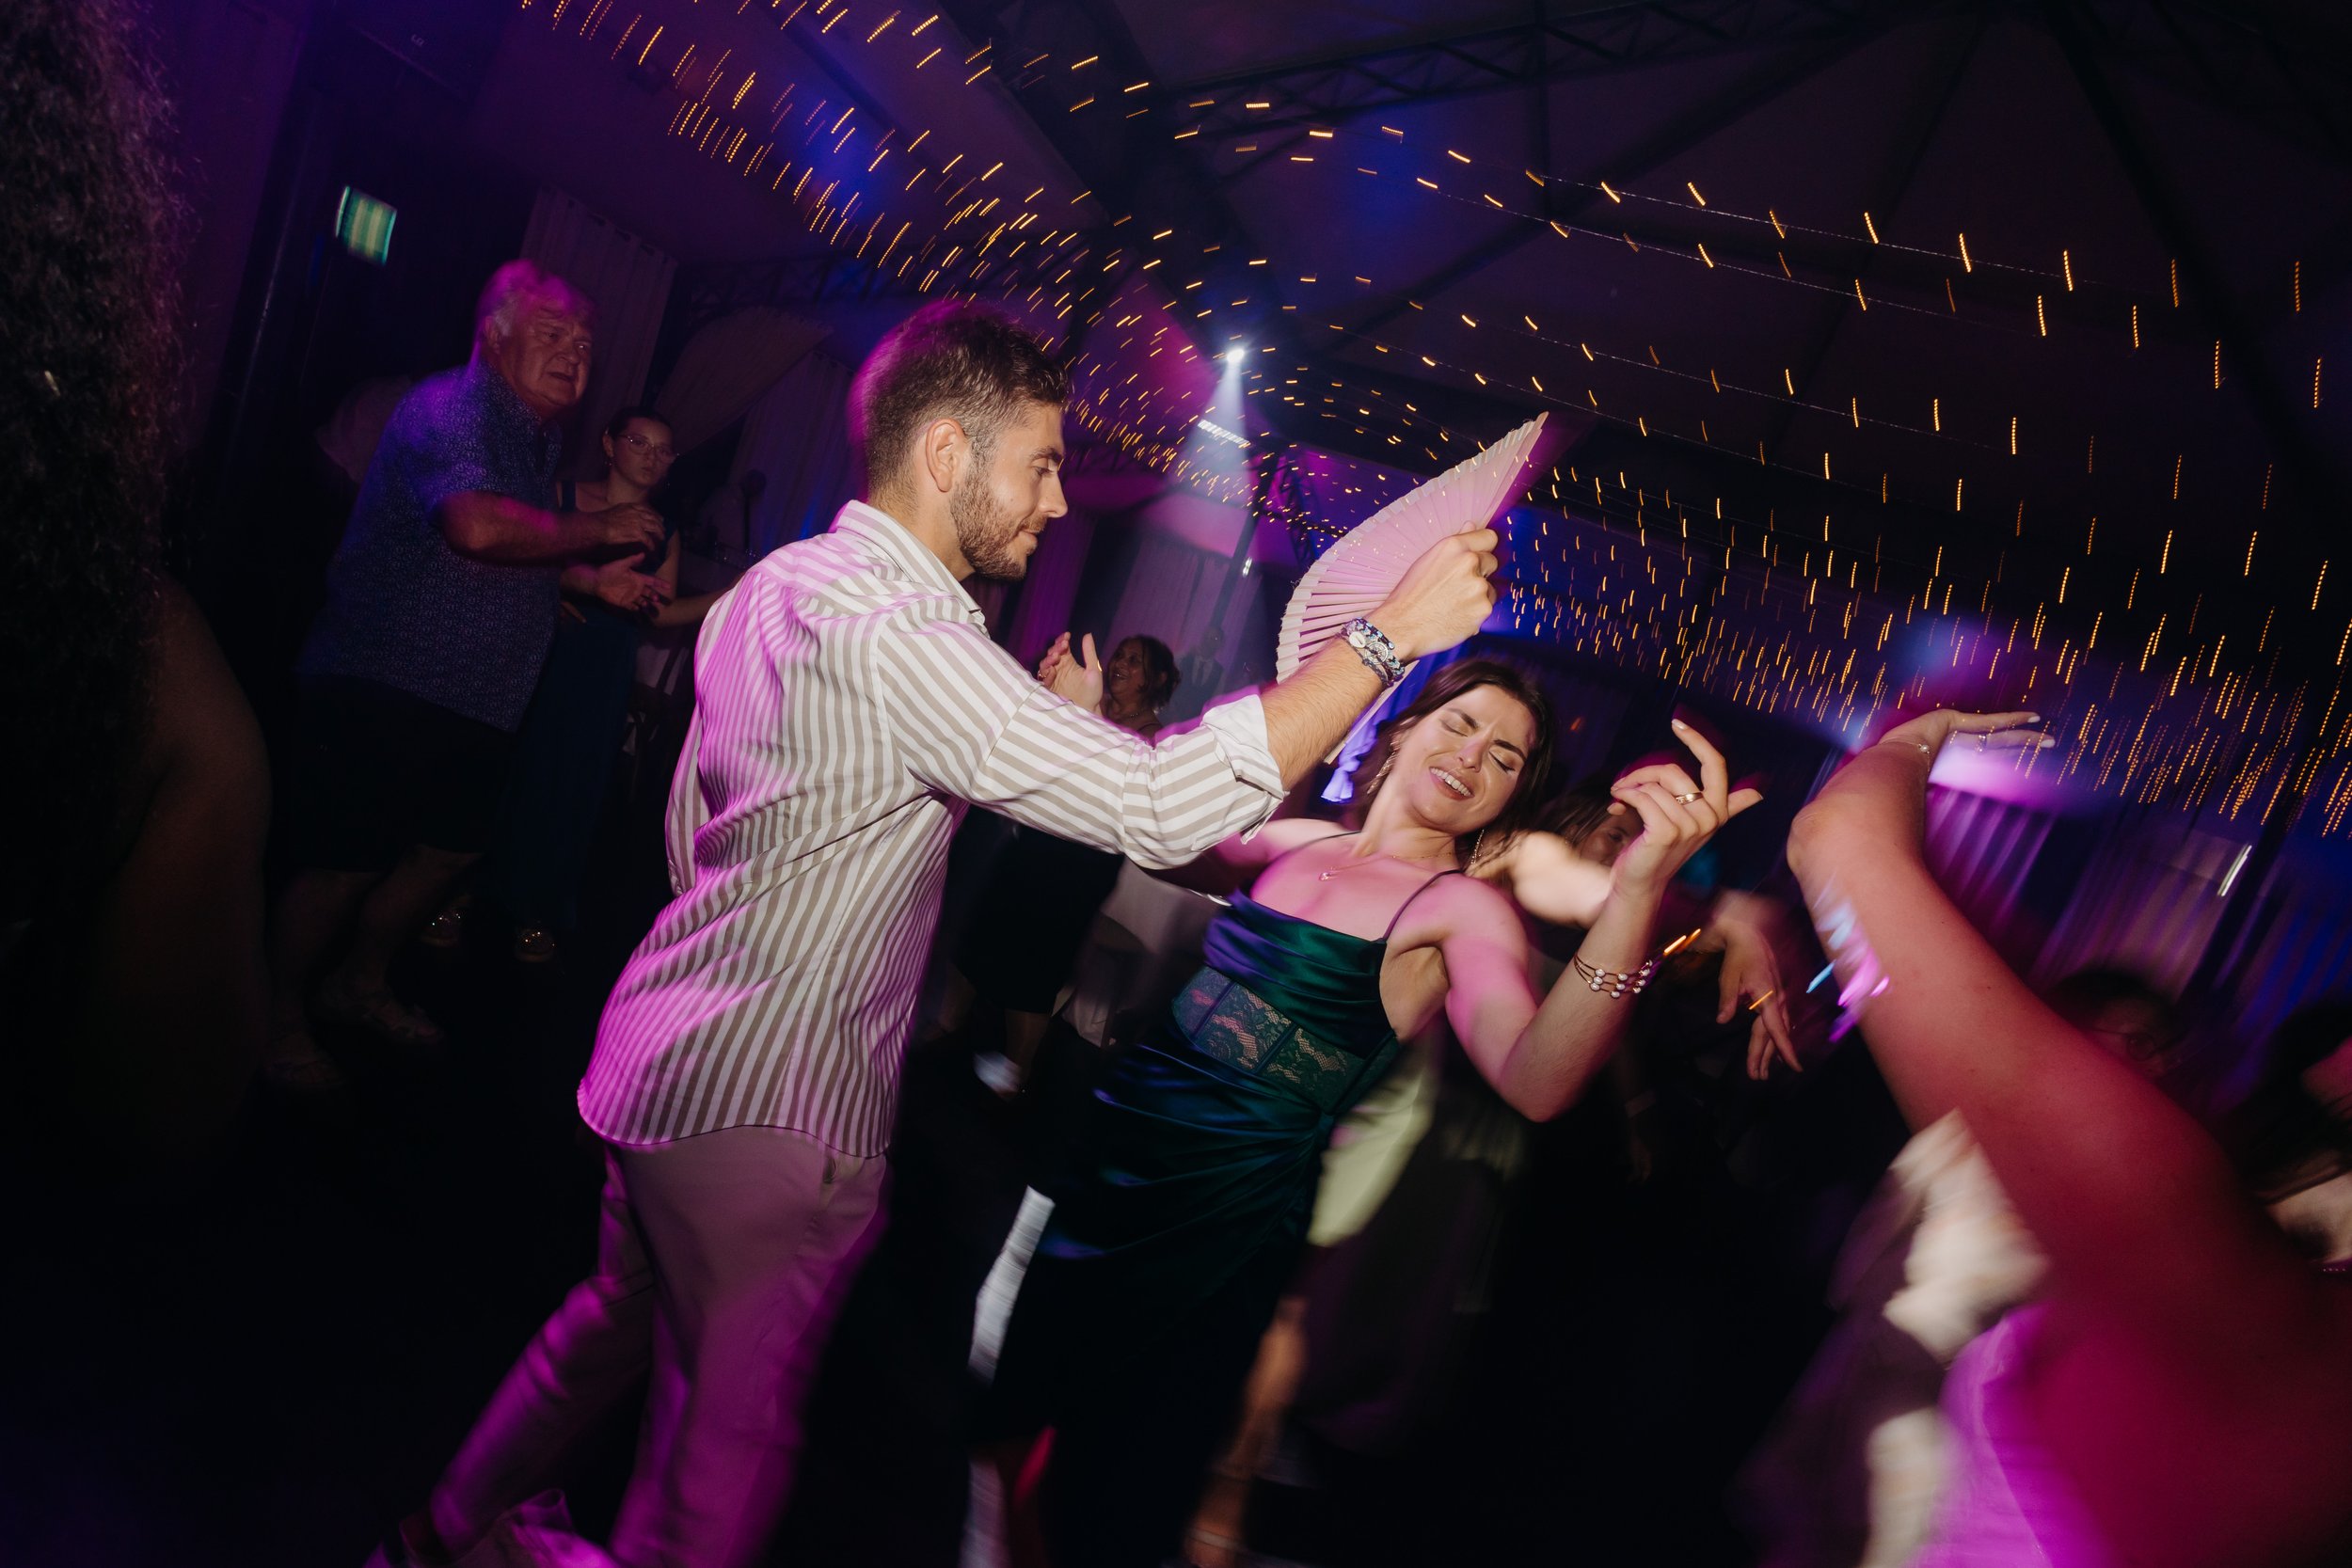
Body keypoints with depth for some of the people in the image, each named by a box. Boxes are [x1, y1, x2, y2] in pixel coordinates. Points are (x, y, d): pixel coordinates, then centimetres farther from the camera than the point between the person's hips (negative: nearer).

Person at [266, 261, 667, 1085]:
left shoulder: (538, 440, 17)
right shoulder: (451, 408, -14)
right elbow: (476, 526, -34)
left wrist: (593, 579, 13)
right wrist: (597, 530, -23)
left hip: (476, 702, 10)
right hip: (386, 686, -10)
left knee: (448, 850, 17)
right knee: (343, 863, -4)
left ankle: (361, 984, 37)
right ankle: (279, 1018, 15)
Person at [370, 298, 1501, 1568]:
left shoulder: (767, 588, 7)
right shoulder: (895, 631, -25)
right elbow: (1160, 806, -32)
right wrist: (1389, 635, -26)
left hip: (668, 1059, 10)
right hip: (769, 1109, -10)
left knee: (616, 1322, 30)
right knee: (734, 1434, 8)